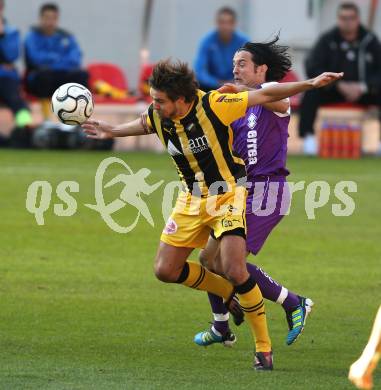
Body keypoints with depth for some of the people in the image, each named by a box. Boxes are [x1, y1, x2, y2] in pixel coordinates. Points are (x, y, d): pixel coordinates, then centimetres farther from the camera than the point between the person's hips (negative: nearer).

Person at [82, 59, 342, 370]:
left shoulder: (213, 106, -26)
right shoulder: (158, 116, -10)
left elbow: (265, 96, -20)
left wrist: (311, 84, -24)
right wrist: (112, 132, 26)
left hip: (228, 194, -6)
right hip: (192, 200, 6)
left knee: (235, 271, -21)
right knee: (166, 270, 2)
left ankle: (264, 347, -5)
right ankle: (230, 294, 26)